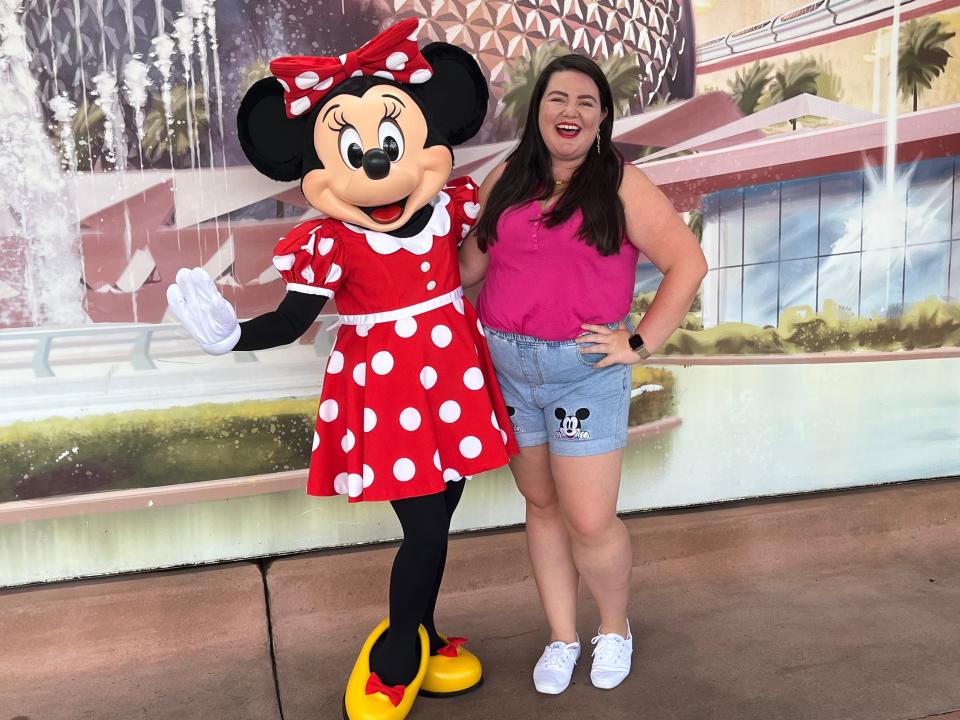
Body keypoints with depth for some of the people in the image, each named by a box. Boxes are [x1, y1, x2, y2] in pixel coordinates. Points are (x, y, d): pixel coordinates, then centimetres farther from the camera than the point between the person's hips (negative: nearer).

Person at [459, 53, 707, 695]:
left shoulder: (620, 185, -4)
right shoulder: (506, 181, 8)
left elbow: (688, 263, -7)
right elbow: (469, 266, 15)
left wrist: (640, 344, -10)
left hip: (586, 369, -4)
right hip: (508, 365, 4)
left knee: (590, 522, -1)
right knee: (542, 505, 15)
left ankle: (615, 628, 30)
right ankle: (562, 637, 33)